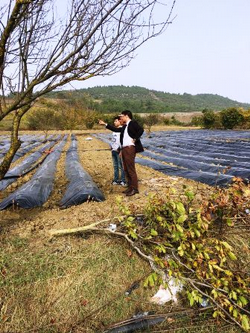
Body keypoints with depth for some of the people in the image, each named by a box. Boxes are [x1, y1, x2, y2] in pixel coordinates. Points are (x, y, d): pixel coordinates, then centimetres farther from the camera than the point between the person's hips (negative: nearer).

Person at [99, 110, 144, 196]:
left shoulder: (133, 123, -3)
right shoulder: (124, 126, 22)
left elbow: (141, 130, -18)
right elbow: (116, 129, 29)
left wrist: (135, 139, -16)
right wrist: (105, 124, 30)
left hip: (130, 148, -9)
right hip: (124, 149, 9)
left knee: (131, 169, -8)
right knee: (126, 169, 11)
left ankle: (134, 188, -2)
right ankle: (130, 187, 20)